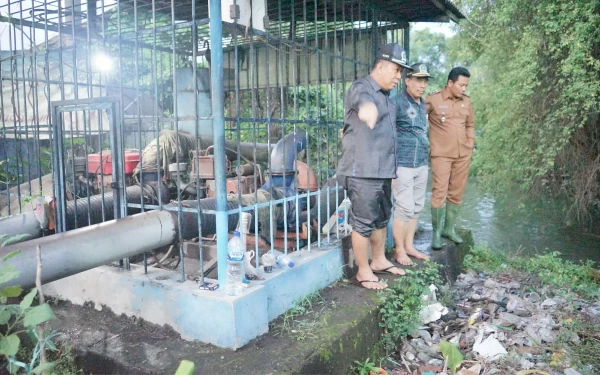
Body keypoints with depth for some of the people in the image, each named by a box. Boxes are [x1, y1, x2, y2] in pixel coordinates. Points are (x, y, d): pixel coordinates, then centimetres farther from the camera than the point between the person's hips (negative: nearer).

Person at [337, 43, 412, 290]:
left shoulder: (385, 96, 19)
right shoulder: (361, 88, -12)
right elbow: (366, 104, -39)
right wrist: (368, 111, -63)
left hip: (383, 171, 10)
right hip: (363, 173, -10)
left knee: (381, 218, 20)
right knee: (363, 222, -1)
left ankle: (379, 261, 36)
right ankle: (363, 272, 12)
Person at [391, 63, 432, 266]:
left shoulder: (423, 104, 14)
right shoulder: (397, 102, -8)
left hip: (422, 164, 7)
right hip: (403, 165, -7)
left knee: (416, 207, 12)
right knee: (404, 208, -3)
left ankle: (409, 245, 23)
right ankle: (399, 250, 10)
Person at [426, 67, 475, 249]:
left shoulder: (466, 101, 9)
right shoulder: (433, 100, -8)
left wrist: (471, 143, 12)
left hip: (463, 155, 5)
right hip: (441, 155, -5)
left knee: (456, 193, 9)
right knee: (439, 192, -8)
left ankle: (449, 229, 22)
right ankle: (436, 233, 1)